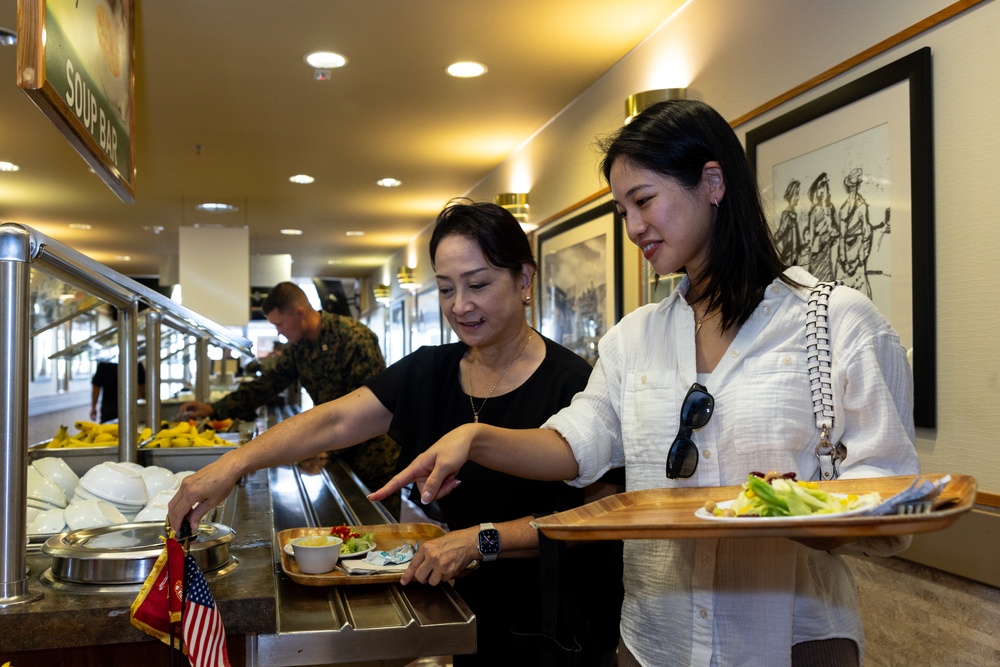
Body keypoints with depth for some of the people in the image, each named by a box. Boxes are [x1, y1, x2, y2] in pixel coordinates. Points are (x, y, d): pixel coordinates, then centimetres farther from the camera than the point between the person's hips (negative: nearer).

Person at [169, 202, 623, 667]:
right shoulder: (429, 372, -1)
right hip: (473, 614, 5)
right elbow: (335, 422, -9)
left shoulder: (570, 384, -18)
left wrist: (481, 541, -29)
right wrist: (235, 463, -21)